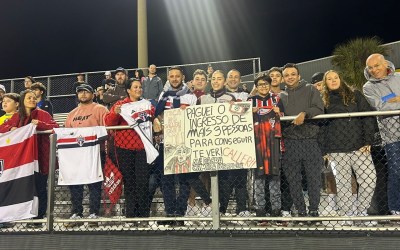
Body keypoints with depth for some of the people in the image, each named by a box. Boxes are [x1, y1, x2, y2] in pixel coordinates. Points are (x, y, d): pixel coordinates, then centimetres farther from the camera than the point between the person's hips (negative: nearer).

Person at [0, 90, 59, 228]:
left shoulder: (42, 114, 1)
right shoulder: (17, 116, 14)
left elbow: (55, 127, -9)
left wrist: (39, 124, -22)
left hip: (40, 157, -4)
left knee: (40, 187, 0)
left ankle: (39, 217, 9)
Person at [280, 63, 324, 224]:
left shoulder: (310, 90, 8)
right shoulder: (281, 96, 15)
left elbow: (319, 109, -4)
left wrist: (305, 113, -19)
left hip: (310, 140, -2)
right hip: (290, 143, 2)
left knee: (314, 178, 1)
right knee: (293, 180, 5)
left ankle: (314, 211, 13)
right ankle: (301, 212, 15)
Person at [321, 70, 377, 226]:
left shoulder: (355, 95, 11)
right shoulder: (324, 102, 11)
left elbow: (368, 117, 4)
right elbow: (321, 126, 8)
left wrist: (368, 141, -6)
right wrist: (324, 150, 1)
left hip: (359, 146, 0)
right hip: (337, 150, 0)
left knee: (369, 179, -6)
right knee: (343, 184, 2)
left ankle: (362, 212, 12)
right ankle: (347, 216, 11)